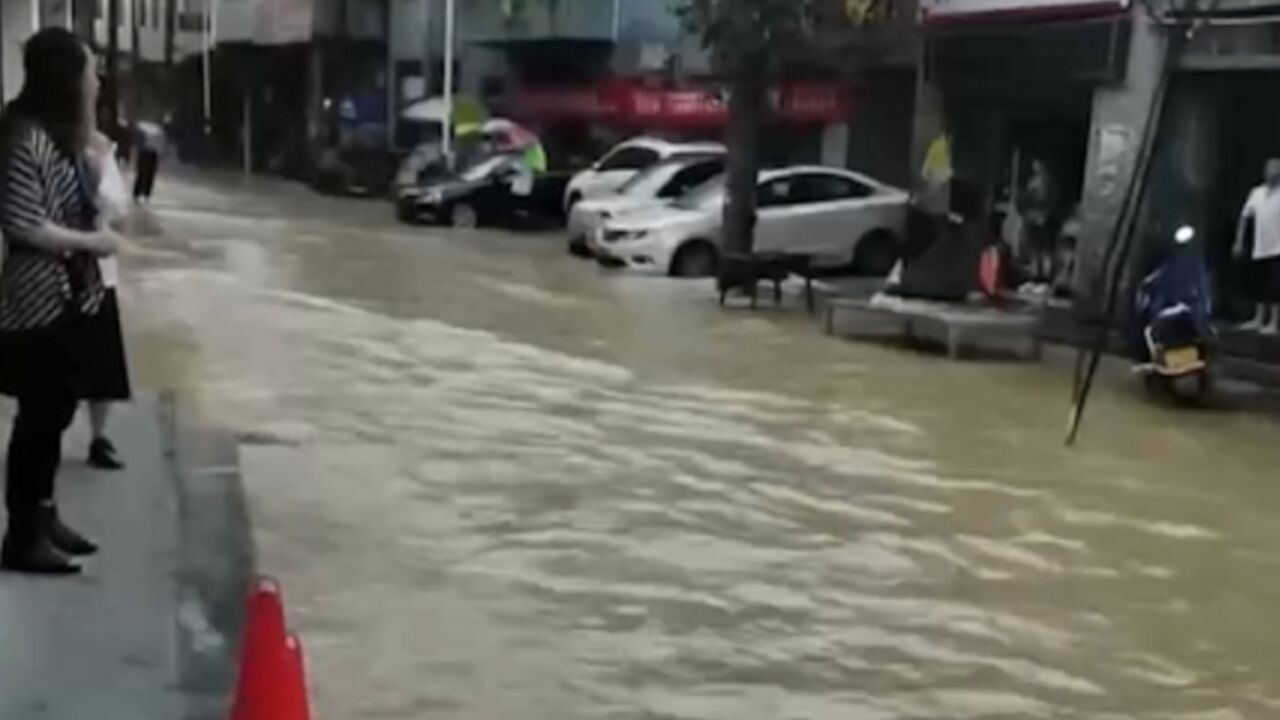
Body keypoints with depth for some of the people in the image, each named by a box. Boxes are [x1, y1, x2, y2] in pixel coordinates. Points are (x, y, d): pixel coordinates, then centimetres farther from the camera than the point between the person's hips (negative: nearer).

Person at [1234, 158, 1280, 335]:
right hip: (1259, 249, 6)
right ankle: (1258, 319, 22)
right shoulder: (1257, 192, 10)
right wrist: (1239, 242, 12)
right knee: (1258, 285, 12)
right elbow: (1245, 217, 15)